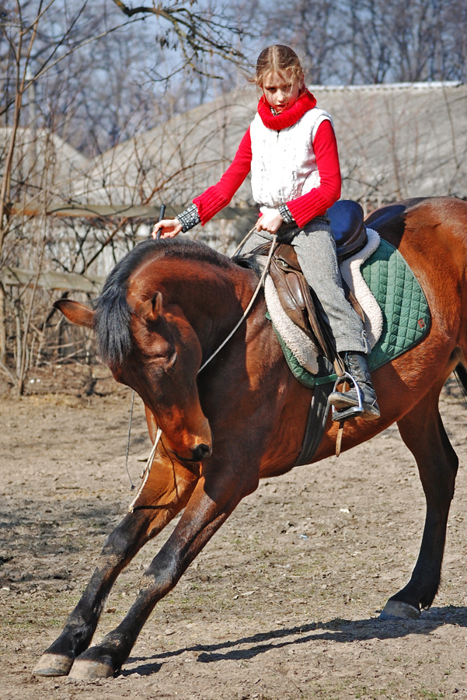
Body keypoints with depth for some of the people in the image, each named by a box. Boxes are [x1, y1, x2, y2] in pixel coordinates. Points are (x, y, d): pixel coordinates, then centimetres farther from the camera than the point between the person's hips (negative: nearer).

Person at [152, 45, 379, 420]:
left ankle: (360, 381, -38)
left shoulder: (317, 124, -3)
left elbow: (330, 187, -9)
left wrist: (285, 214, -18)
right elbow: (227, 186, 16)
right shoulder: (257, 129, 14)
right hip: (268, 223, 6)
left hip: (308, 220, -6)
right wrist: (184, 221, 5)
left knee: (324, 286, -26)